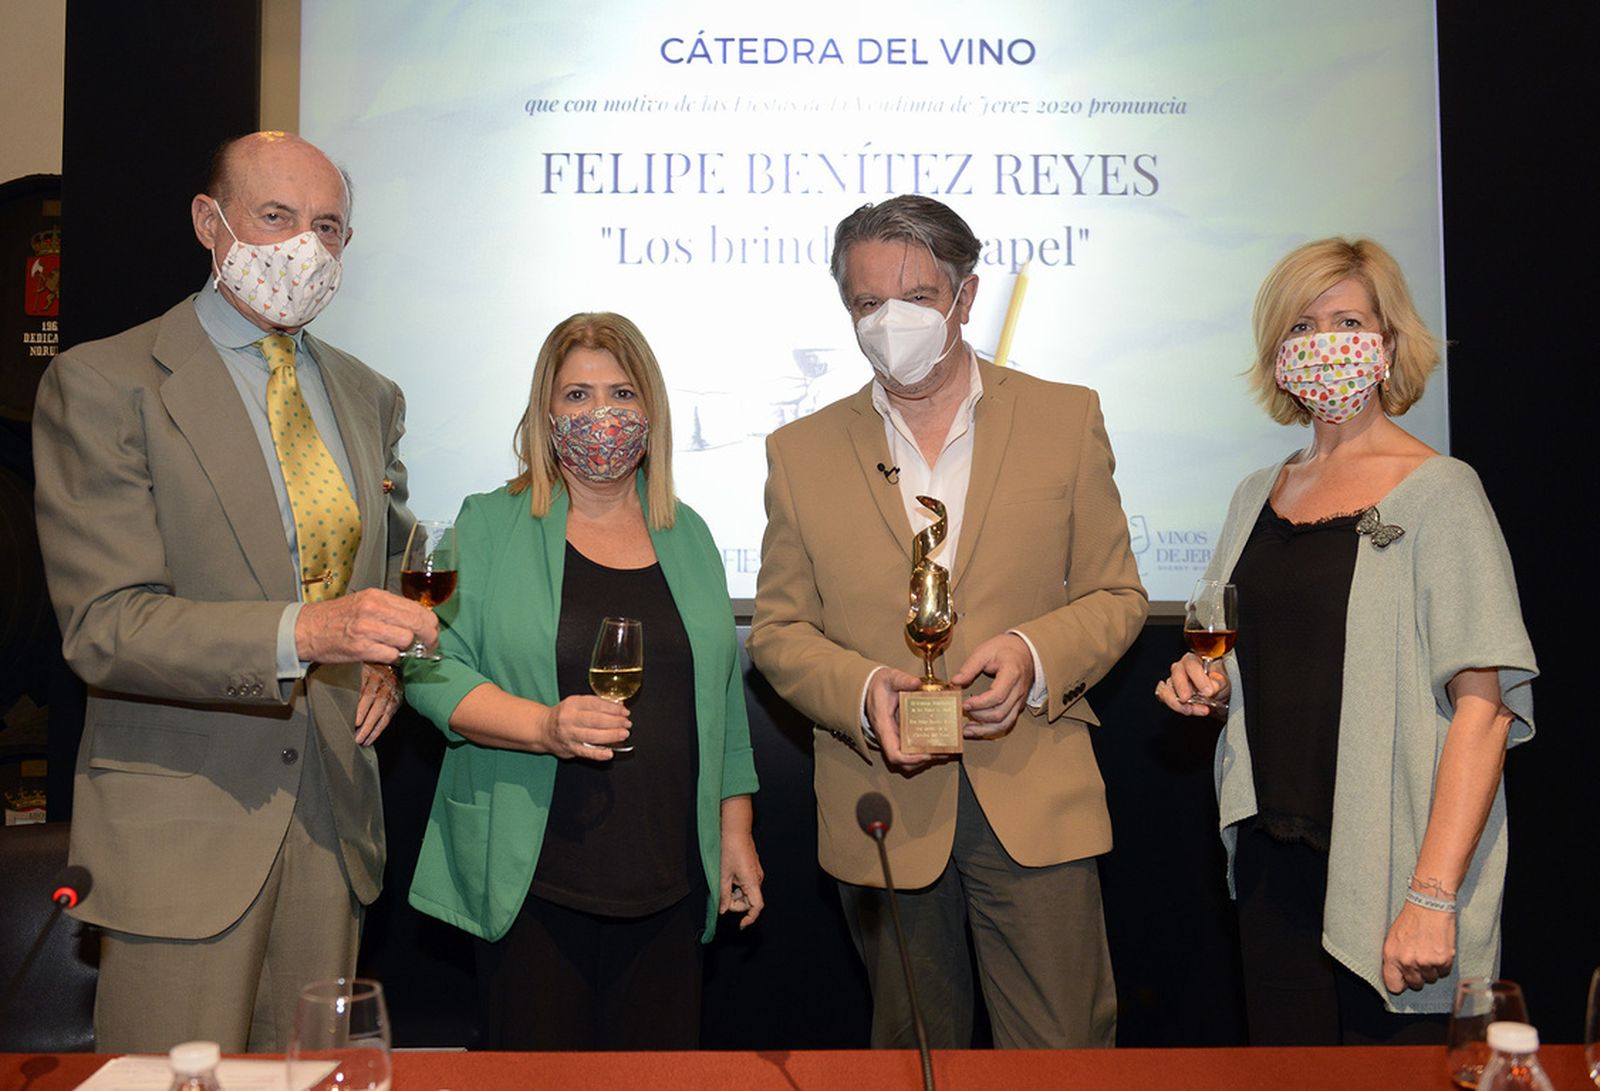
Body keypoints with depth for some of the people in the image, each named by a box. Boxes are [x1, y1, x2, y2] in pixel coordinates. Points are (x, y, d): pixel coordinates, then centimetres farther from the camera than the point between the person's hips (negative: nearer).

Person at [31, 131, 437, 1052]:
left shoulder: (371, 398, 12)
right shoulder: (102, 384, -8)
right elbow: (103, 626, -15)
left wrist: (383, 657, 4)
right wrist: (302, 632, -30)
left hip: (334, 816, 5)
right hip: (180, 828, -5)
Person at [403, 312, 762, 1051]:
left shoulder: (687, 536, 11)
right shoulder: (490, 526, 1)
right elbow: (433, 670, -6)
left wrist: (736, 831, 13)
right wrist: (544, 726, -21)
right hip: (531, 885, -3)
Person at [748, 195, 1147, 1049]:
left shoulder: (1065, 418, 3)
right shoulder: (801, 452, 4)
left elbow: (1115, 595, 5)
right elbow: (777, 629, 5)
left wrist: (1035, 654, -15)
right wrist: (862, 690, -15)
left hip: (1035, 804, -1)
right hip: (882, 810, 1)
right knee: (913, 1054, 18)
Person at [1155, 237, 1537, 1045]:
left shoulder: (1438, 491, -8)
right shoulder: (1258, 496, 9)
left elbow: (1483, 704, -15)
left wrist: (1432, 896, -21)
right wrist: (1211, 685, -1)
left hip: (1387, 870, -5)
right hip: (1274, 860, 5)